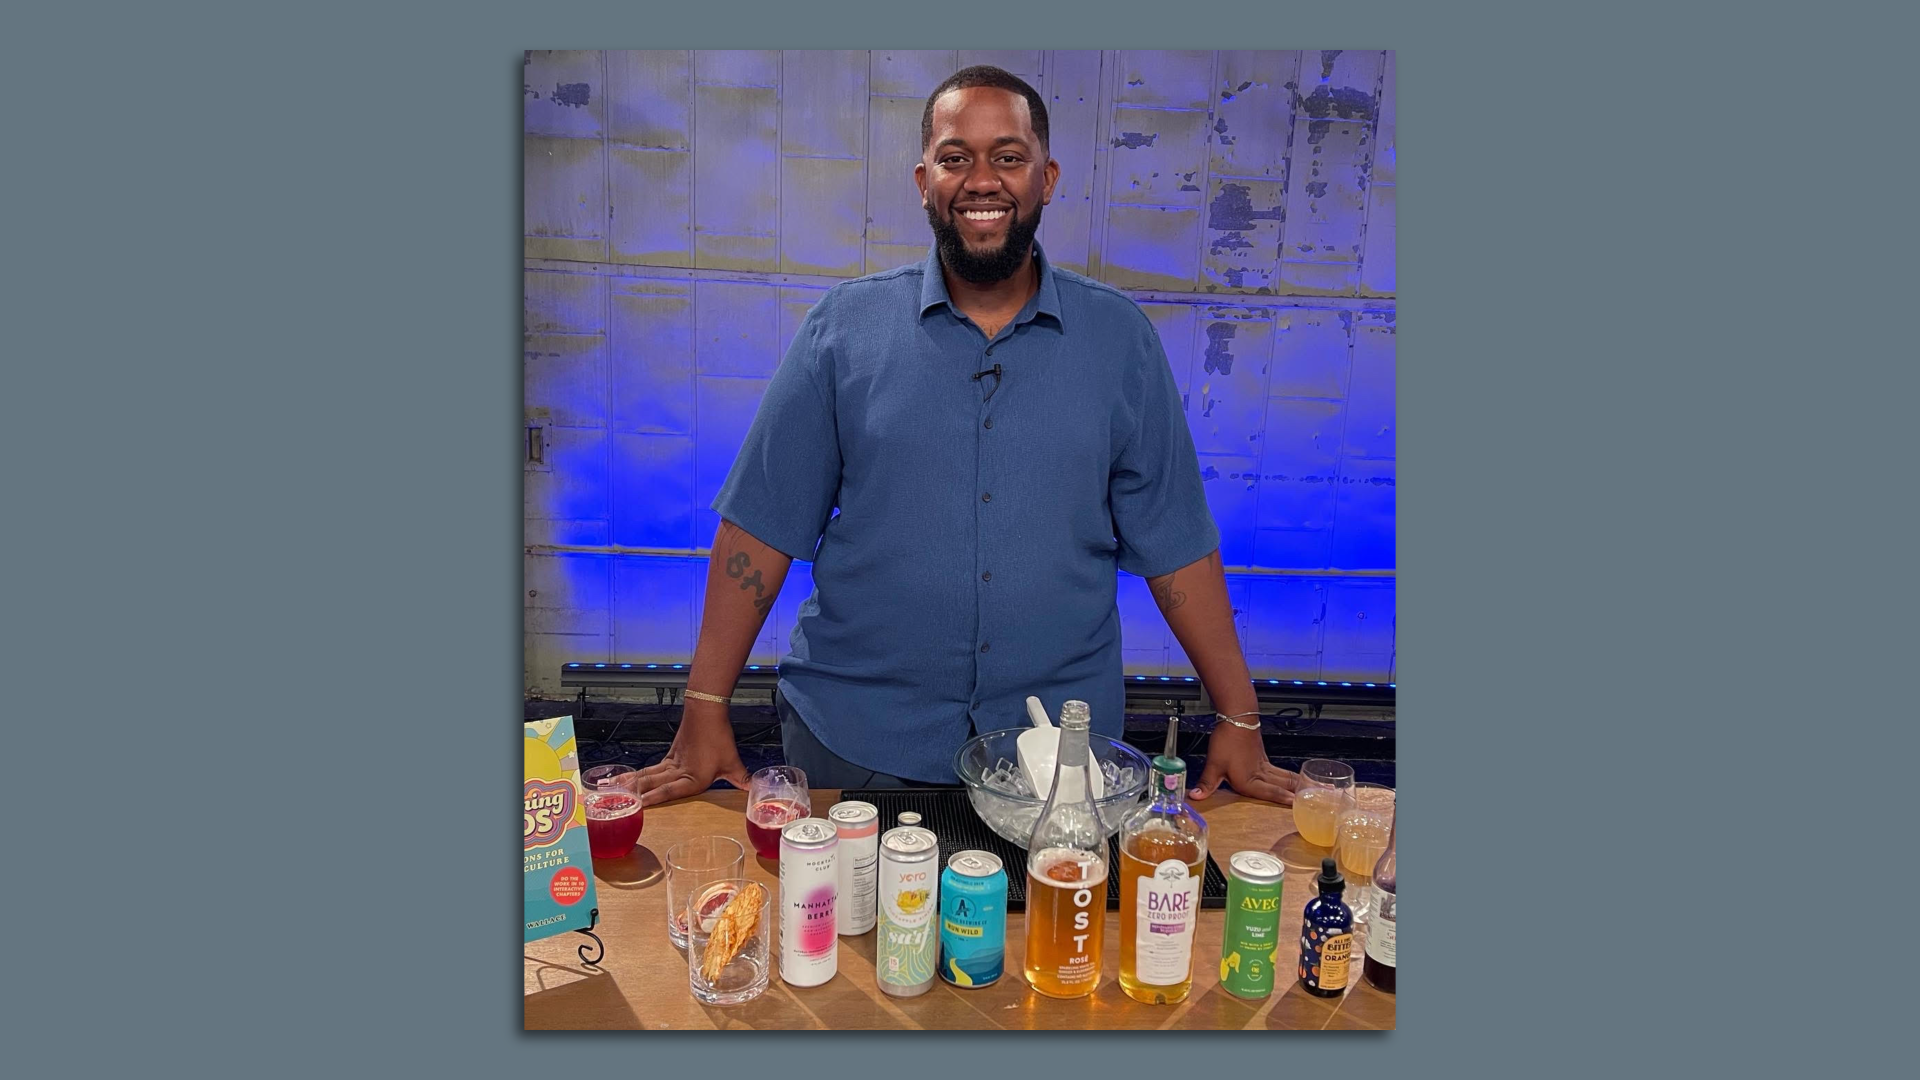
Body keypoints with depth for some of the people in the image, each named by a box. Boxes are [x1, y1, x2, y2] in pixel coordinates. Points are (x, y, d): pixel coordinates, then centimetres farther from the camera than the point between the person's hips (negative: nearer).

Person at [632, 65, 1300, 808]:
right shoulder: (844, 327, -1)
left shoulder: (1120, 339, 2)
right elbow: (764, 524, -2)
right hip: (854, 742, 0)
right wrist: (705, 710, -6)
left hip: (1062, 747, 1)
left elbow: (1176, 544, 2)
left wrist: (1240, 722, 0)